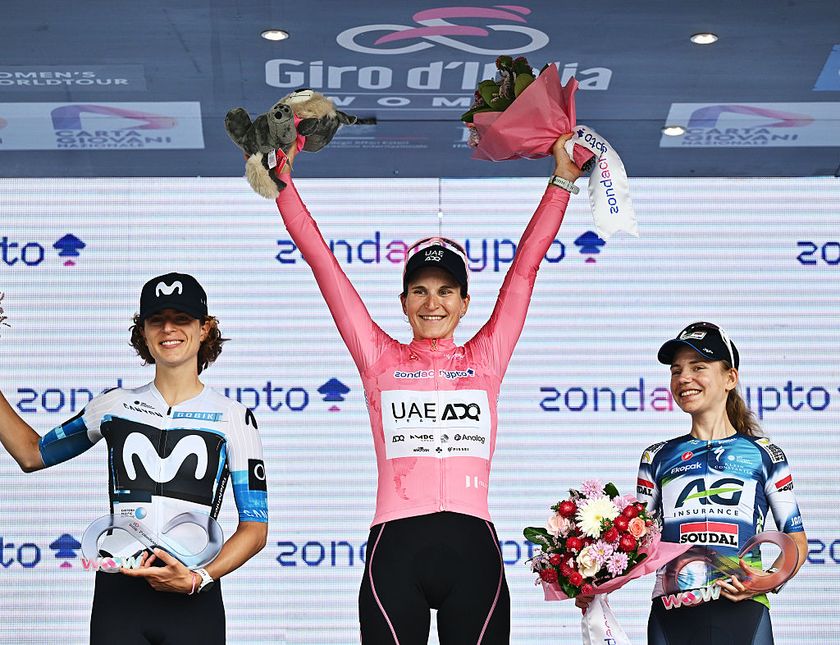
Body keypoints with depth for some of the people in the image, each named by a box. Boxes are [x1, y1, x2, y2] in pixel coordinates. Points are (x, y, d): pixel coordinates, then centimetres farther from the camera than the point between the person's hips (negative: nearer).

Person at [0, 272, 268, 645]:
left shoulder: (233, 417, 2)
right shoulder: (115, 405, 9)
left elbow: (255, 528, -2)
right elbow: (31, 454, 21)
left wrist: (200, 579, -16)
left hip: (193, 604, -2)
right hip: (117, 597, 2)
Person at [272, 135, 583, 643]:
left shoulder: (485, 361, 13)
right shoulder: (381, 360, 10)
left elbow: (526, 263, 13)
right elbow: (320, 257, 10)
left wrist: (563, 180, 13)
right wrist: (283, 178, 9)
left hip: (473, 549, 1)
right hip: (396, 550, -1)